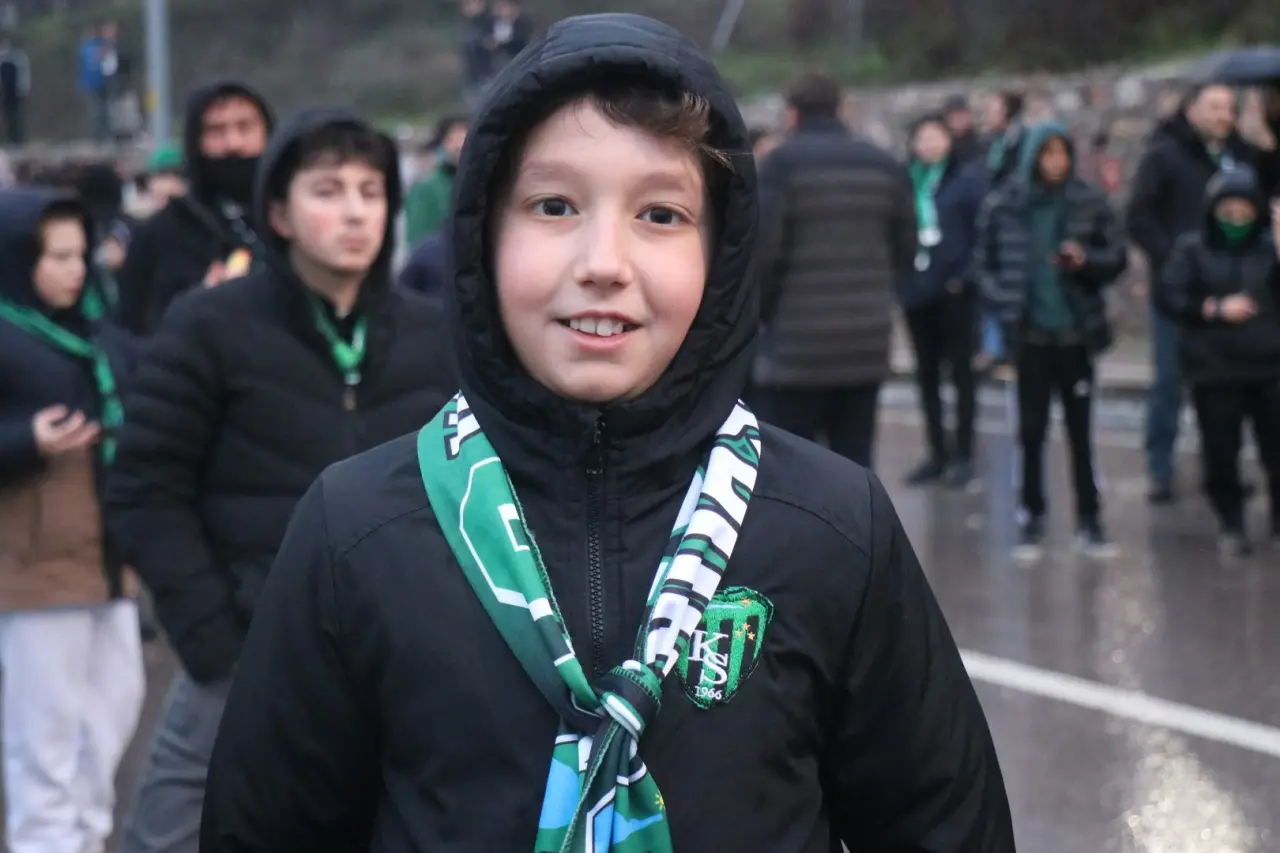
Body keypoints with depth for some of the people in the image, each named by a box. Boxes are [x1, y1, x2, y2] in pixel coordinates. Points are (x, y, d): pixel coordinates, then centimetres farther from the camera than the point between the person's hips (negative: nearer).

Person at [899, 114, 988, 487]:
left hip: (954, 289, -4)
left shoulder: (968, 178, -2)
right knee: (926, 374, 10)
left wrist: (966, 274, -14)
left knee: (960, 371, 3)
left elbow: (984, 230, -7)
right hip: (916, 288, 4)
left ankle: (963, 455, 8)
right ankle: (937, 452, 19)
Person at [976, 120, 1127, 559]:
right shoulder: (1002, 206, -3)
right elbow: (985, 263, 3)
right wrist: (1004, 306, -9)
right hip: (1030, 334, 0)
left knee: (1080, 429, 5)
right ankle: (1032, 519, 15)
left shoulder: (1091, 202, -3)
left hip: (1077, 332, 0)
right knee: (1032, 430, 6)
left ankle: (1089, 519, 13)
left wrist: (1086, 260, -17)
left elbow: (1118, 256, 2)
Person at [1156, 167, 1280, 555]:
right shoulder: (1192, 248, 2)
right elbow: (1169, 297, -4)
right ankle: (1232, 526, 17)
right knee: (1220, 453, 3)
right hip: (1213, 367, 0)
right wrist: (1216, 309, -14)